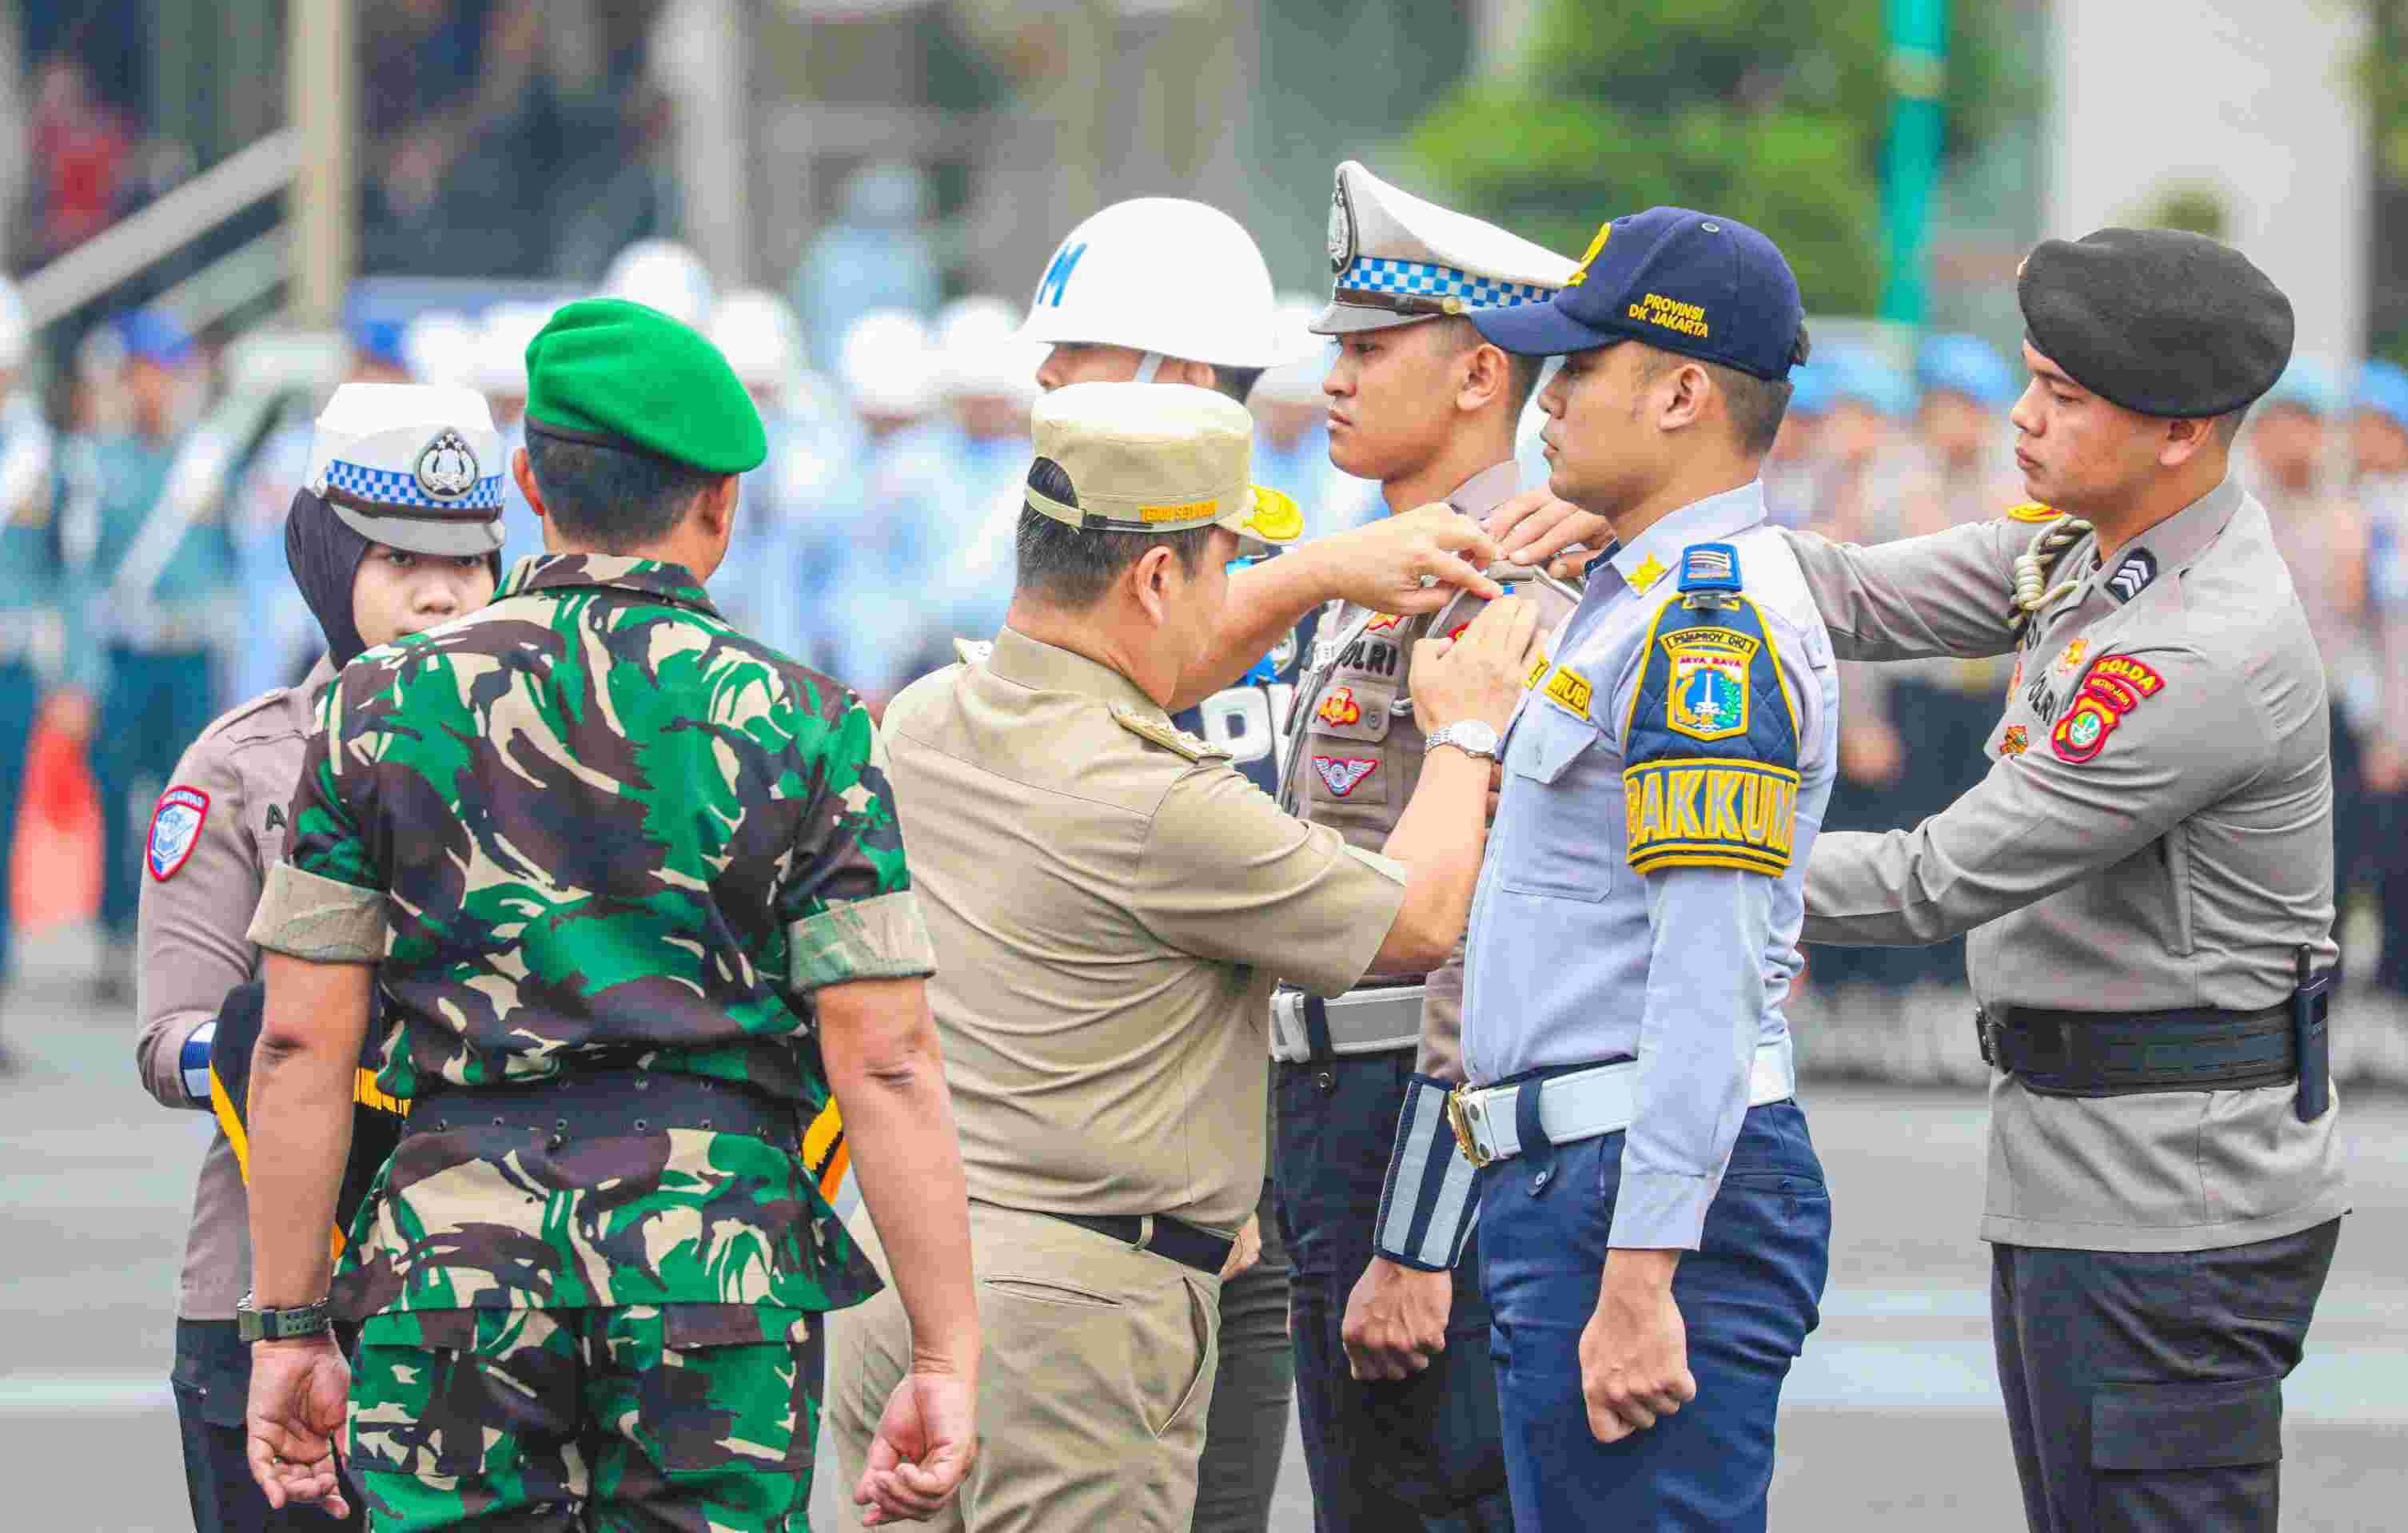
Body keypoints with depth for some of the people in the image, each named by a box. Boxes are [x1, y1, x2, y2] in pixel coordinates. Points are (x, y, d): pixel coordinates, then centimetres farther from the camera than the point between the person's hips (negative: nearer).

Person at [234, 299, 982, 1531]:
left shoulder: (383, 707, 5)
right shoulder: (800, 728, 0)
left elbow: (302, 1045, 3)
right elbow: (884, 1065, -5)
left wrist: (289, 1330, 9)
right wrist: (946, 1358, -1)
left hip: (452, 1280, 1)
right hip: (722, 1273, -1)